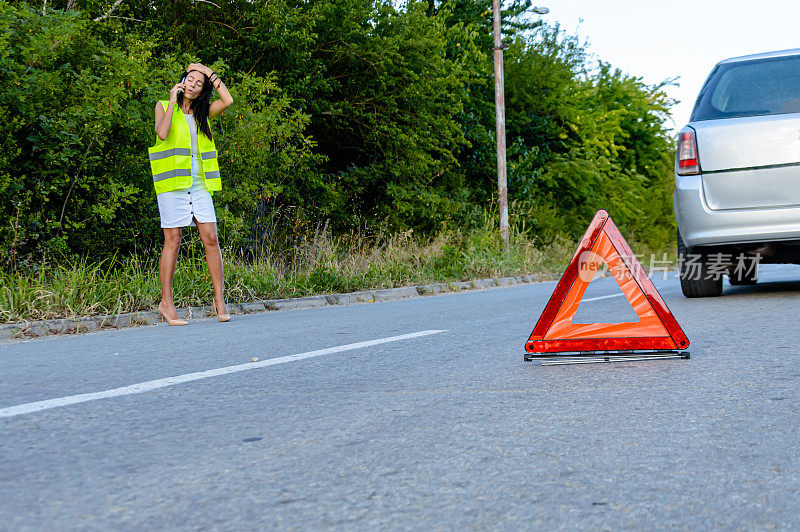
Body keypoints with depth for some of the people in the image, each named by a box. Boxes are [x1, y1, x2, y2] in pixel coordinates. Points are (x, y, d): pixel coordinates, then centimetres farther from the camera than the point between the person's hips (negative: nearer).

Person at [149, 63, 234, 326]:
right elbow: (162, 134, -14)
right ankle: (166, 303, 3)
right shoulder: (163, 106, 5)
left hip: (200, 185, 4)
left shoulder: (202, 112, 15)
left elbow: (227, 100, -1)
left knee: (211, 238, -2)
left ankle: (219, 298, 4)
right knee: (172, 241, -4)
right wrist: (173, 101, -8)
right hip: (173, 184, -4)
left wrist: (209, 72, 4)